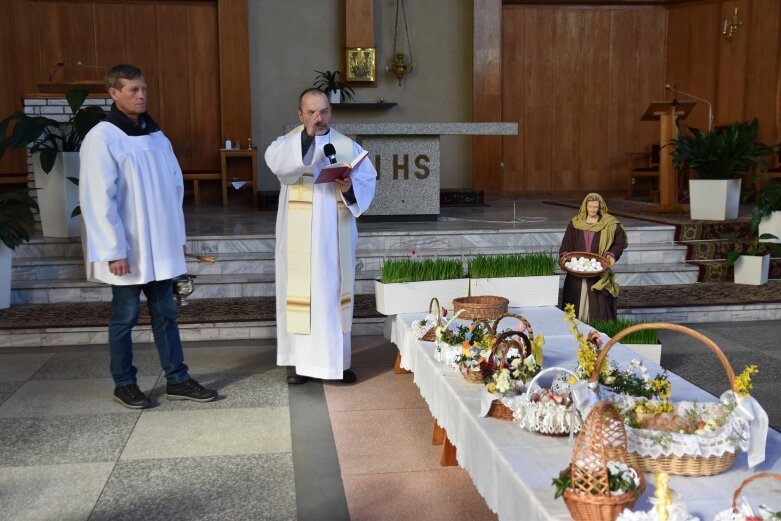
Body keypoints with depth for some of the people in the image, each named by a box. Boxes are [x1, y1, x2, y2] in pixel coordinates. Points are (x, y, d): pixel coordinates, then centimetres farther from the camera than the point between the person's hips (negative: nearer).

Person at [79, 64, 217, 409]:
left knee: (165, 313, 11)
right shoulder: (102, 138, -11)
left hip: (160, 245, 6)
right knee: (125, 317, 6)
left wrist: (179, 236, 10)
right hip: (127, 249, -6)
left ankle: (177, 380, 19)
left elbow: (174, 187, 12)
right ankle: (124, 383, 20)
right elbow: (99, 201, -15)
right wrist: (114, 249, -18)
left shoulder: (156, 135, 9)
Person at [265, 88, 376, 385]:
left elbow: (369, 179, 4)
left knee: (335, 292, 6)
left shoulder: (348, 146, 7)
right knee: (301, 292, 2)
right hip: (299, 237, -1)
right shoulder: (287, 143, 1)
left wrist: (351, 187, -18)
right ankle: (300, 361, 11)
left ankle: (338, 360, 16)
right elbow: (275, 162, -21)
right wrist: (306, 136, -31)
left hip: (334, 236, 2)